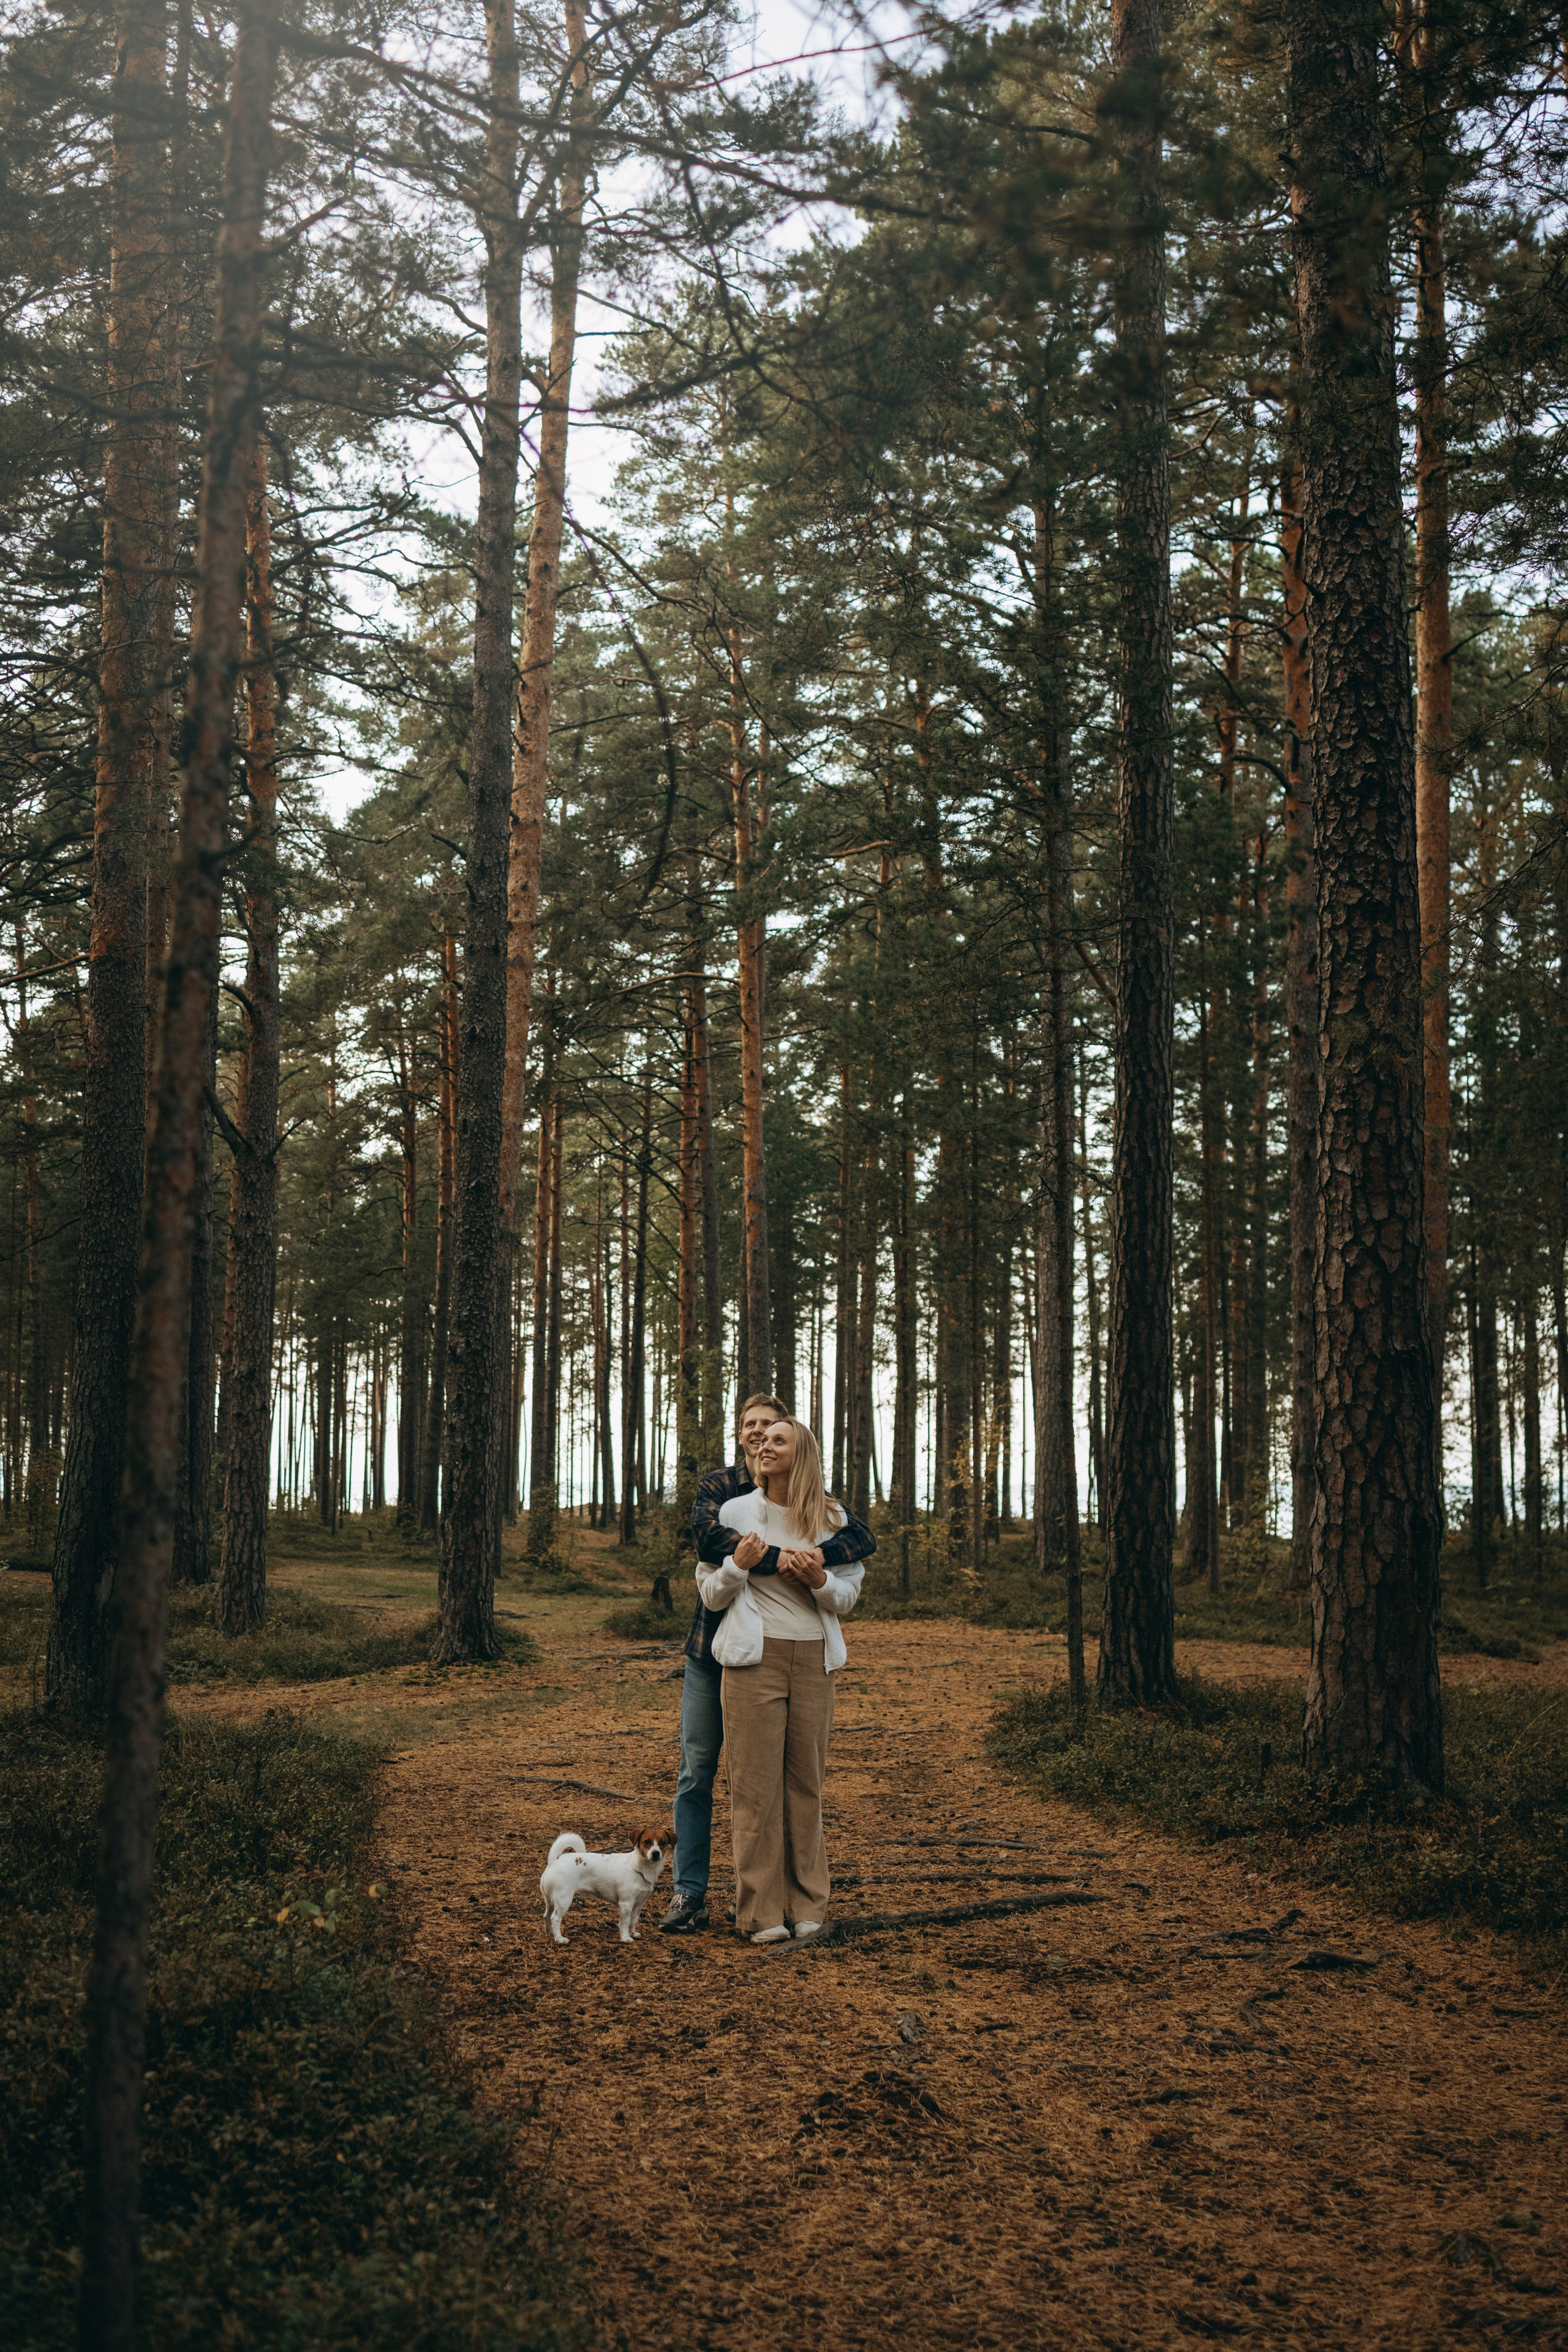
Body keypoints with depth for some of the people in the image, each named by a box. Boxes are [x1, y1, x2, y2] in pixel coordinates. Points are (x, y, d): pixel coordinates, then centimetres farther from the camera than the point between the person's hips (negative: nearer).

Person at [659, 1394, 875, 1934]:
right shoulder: (718, 1486, -1)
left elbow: (863, 1537, -10)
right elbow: (708, 1537, -22)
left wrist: (820, 1554, -30)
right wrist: (779, 1559, -33)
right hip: (713, 1647, 0)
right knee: (697, 1771, 0)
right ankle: (690, 1892, 6)